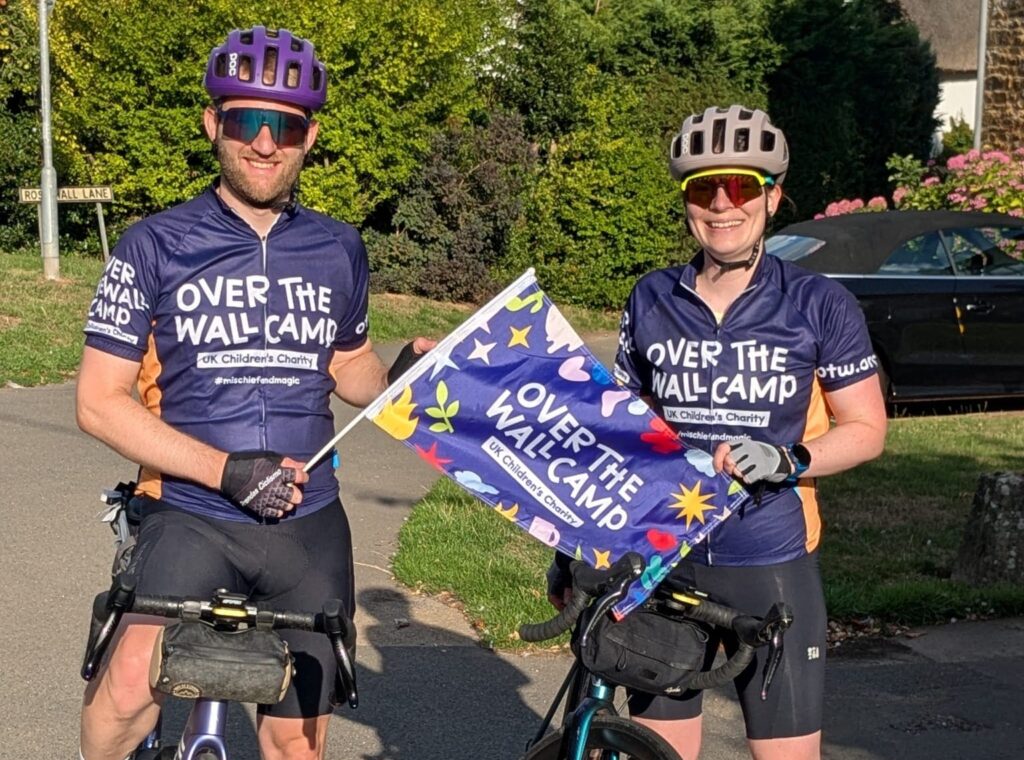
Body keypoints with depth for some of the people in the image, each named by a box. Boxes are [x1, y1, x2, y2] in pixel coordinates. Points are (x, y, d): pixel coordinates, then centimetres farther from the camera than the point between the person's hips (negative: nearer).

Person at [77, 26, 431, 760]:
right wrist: (224, 469, -18)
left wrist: (399, 377, -3)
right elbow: (100, 402, -6)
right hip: (190, 517, -3)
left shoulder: (339, 250, 5)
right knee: (133, 688, -29)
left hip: (310, 526, 3)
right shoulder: (156, 247, -4)